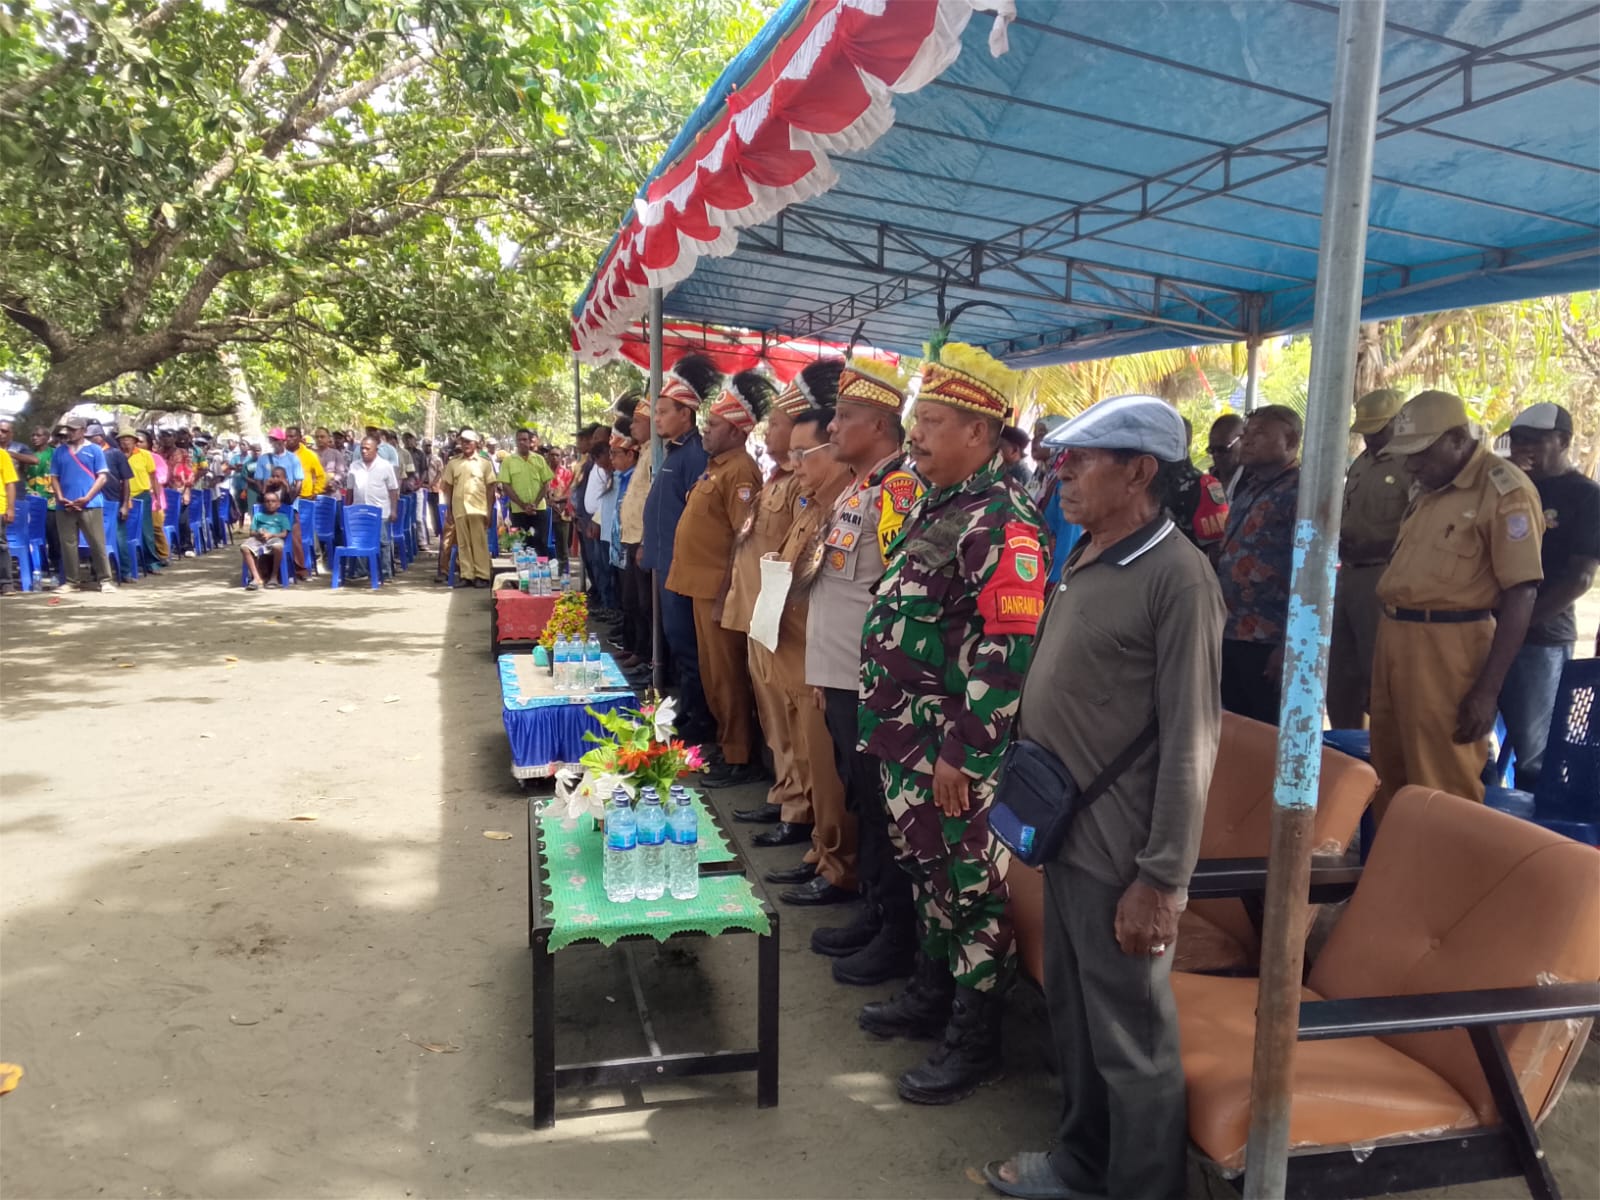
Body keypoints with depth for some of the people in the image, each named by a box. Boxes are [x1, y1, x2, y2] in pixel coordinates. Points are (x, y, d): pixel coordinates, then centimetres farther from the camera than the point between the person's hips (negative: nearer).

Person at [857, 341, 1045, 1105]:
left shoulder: (1001, 523, -19)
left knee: (970, 886, 5)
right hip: (906, 735, 9)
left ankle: (975, 1041, 20)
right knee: (925, 866, 22)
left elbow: (1005, 651, -25)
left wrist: (961, 753, -23)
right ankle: (932, 993, 40)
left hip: (955, 749, -9)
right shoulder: (936, 506, 12)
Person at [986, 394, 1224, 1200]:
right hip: (1064, 830, 8)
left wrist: (1161, 878, -19)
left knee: (1131, 1040, 9)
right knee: (1071, 1011, 22)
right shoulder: (1085, 556, 8)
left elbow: (1190, 742, -19)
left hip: (1120, 849, -8)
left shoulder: (1176, 575, -18)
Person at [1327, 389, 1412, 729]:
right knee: (1340, 674, 14)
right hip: (1348, 575, 9)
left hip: (1382, 579, -8)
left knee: (1378, 674, -2)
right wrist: (1340, 538, 9)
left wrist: (1374, 549, -21)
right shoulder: (1361, 463, 16)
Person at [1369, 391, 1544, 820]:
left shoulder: (1504, 490, -12)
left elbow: (1521, 594, -15)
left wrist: (1487, 689, -19)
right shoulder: (1429, 488, 14)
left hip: (1446, 648, -8)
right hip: (1394, 639, 9)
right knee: (1389, 778, 18)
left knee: (1441, 788, 1)